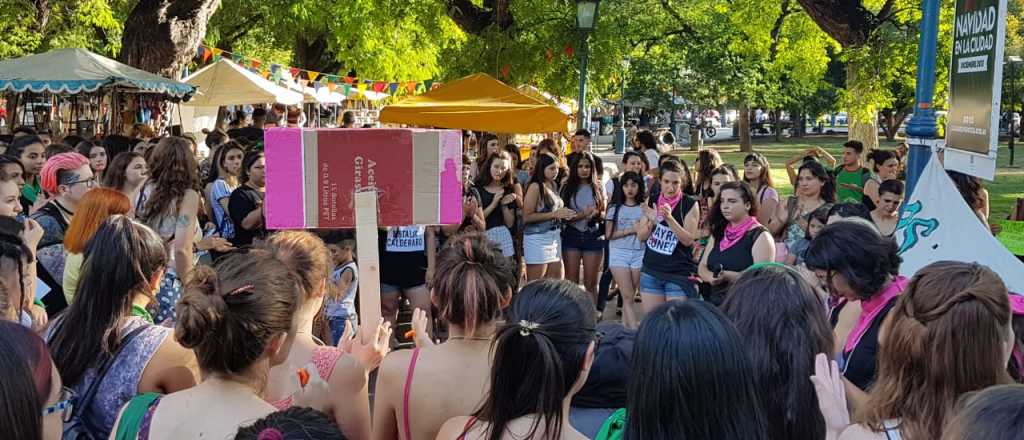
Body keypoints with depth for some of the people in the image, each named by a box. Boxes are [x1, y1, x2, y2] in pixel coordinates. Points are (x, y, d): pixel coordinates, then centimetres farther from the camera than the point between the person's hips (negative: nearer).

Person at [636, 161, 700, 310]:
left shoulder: (690, 205, -5)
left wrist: (669, 218, -24)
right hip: (651, 272, 4)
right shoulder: (651, 201, 5)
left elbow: (688, 240, -11)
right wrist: (652, 221, -15)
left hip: (679, 274, -3)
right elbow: (640, 236, 5)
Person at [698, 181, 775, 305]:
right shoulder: (719, 233, 17)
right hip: (715, 301, 6)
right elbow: (702, 266, 16)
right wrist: (710, 277, -6)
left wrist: (728, 276, -21)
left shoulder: (760, 236, -3)